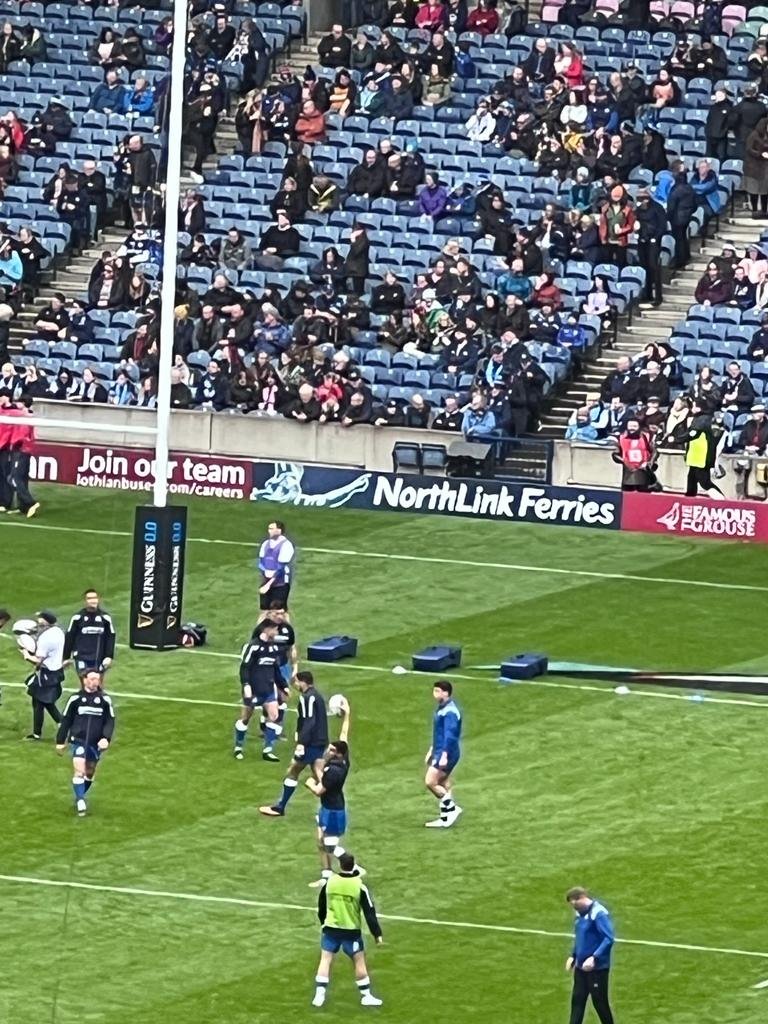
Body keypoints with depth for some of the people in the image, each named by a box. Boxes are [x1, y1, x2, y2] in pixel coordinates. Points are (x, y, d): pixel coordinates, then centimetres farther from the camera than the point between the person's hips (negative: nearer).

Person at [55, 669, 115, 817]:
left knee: (90, 773, 12)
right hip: (78, 741, -2)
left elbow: (110, 721, 4)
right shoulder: (75, 699, -4)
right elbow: (65, 720, 5)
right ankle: (80, 801, -13)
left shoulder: (105, 700, -1)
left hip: (96, 743, 2)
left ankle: (80, 798, 30)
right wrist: (60, 741, 7)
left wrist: (106, 738, -12)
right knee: (79, 770, -16)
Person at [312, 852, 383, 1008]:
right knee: (359, 962, 11)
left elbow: (321, 907, 9)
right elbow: (370, 912, -11)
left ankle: (319, 995, -1)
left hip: (331, 929, 2)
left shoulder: (329, 883, -6)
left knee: (325, 960, 7)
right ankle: (366, 996, 16)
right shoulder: (359, 886, -14)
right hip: (351, 931, -2)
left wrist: (324, 923, 27)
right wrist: (377, 934, -5)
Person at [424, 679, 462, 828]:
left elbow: (450, 735, -26)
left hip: (446, 753, -10)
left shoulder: (450, 711, -19)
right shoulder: (441, 708, 13)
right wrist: (432, 750, 26)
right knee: (443, 785, 13)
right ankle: (445, 818, 18)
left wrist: (444, 755, -31)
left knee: (430, 782, -13)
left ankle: (452, 808, -2)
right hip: (438, 751, 10)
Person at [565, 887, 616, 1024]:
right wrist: (573, 956, 9)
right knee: (577, 1001, 6)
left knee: (600, 1002, 3)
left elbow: (609, 939, -25)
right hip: (581, 967, 8)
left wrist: (594, 958, -31)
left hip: (597, 967, -8)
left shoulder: (599, 913, -20)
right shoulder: (580, 914, 7)